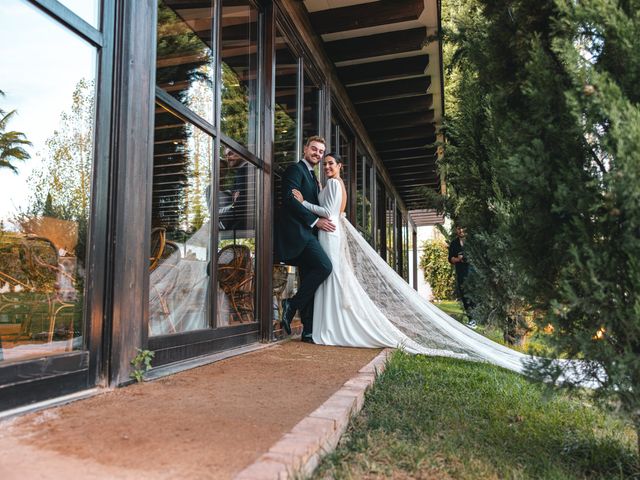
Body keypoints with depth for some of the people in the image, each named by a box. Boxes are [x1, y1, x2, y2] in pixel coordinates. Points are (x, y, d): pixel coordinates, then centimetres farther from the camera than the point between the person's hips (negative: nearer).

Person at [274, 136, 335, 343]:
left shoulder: (312, 176, 26)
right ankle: (292, 305, -10)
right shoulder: (295, 169, -2)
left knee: (309, 281, 6)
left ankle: (309, 331, 10)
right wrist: (315, 221, -15)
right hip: (297, 231, -10)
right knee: (324, 266, -22)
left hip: (307, 233, 10)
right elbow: (290, 199, -15)